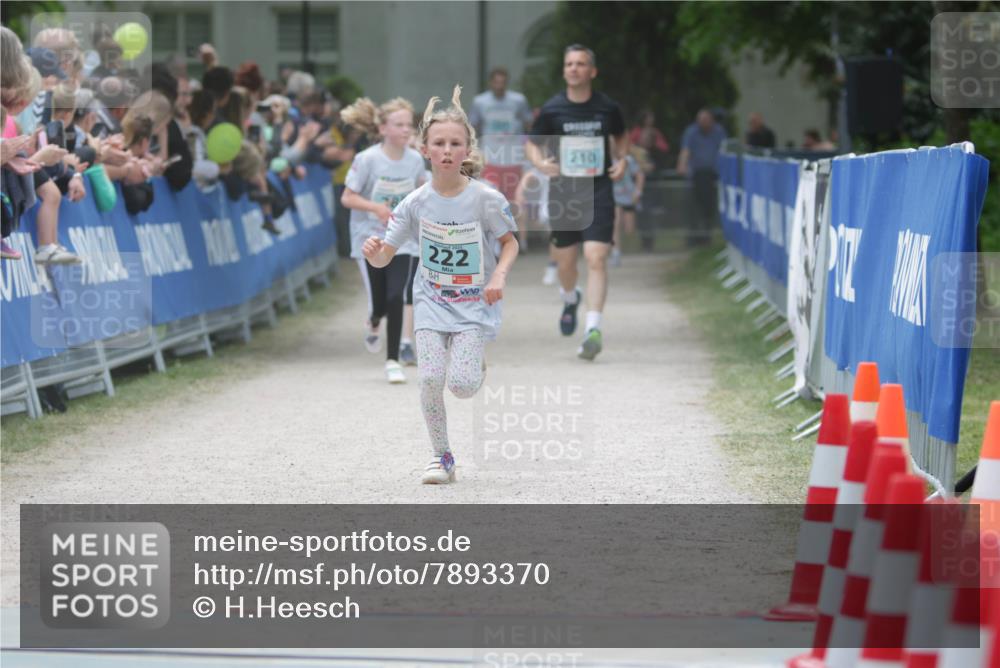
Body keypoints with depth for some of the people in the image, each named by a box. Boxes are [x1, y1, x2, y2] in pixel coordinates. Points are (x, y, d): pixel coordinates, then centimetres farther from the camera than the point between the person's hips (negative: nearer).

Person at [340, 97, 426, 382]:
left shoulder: (415, 159, -4)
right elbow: (347, 197, -11)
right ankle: (373, 324, 39)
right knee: (379, 302, 0)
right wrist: (376, 208, -26)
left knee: (397, 298, -11)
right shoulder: (367, 160, -15)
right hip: (369, 239, -2)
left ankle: (393, 361, 1)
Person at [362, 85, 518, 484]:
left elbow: (510, 242, 1)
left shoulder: (486, 199, -14)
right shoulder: (416, 203, -8)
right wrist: (373, 251, -30)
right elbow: (383, 258, -6)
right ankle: (442, 458, 4)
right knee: (430, 379, -14)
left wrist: (499, 275, -17)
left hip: (474, 304, -2)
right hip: (432, 301, 2)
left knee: (461, 386, -14)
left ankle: (476, 363, 25)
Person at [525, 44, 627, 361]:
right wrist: (540, 162, -10)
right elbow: (532, 142, 11)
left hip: (598, 193, -1)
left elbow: (620, 137, 20)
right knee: (565, 261, 11)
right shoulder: (552, 109, -1)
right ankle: (570, 299, 46)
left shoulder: (608, 108, 1)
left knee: (596, 259, -15)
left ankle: (593, 330, -18)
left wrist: (621, 160, 2)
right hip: (562, 192, 1)